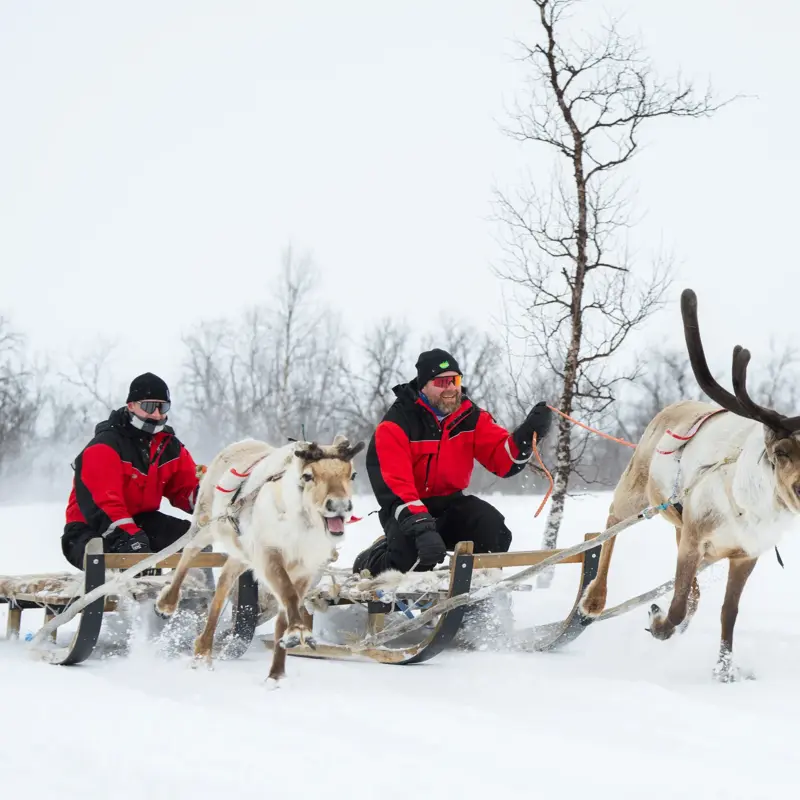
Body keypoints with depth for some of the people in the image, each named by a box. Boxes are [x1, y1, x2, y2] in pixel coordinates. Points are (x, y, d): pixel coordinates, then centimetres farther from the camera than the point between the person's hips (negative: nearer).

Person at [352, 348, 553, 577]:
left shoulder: (471, 416, -4)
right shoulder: (396, 425, -19)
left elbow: (504, 460, -11)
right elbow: (394, 485, -29)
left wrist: (527, 435, -33)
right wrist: (421, 527, -42)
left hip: (451, 504, 5)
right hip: (407, 507, -5)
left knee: (493, 530, -23)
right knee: (412, 557, -33)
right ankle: (368, 563, 3)